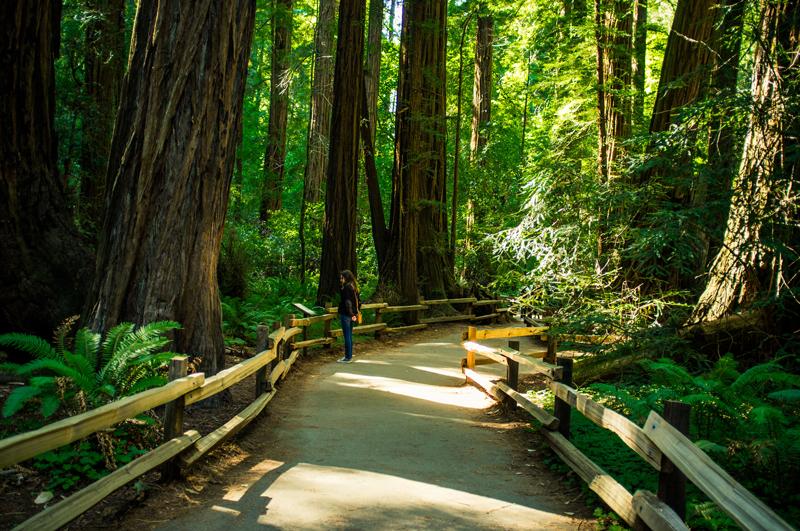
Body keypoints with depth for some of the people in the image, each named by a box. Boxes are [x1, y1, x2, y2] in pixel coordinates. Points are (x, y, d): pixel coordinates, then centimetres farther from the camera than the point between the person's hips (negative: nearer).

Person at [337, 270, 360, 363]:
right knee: (349, 335, 15)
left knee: (347, 335, -4)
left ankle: (348, 357, -1)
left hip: (346, 314, -9)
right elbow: (357, 301, 16)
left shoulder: (346, 287, -15)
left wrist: (351, 314, -18)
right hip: (352, 314, 9)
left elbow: (347, 302, -19)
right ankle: (349, 355, 21)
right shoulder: (354, 287, 12)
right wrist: (355, 313, 20)